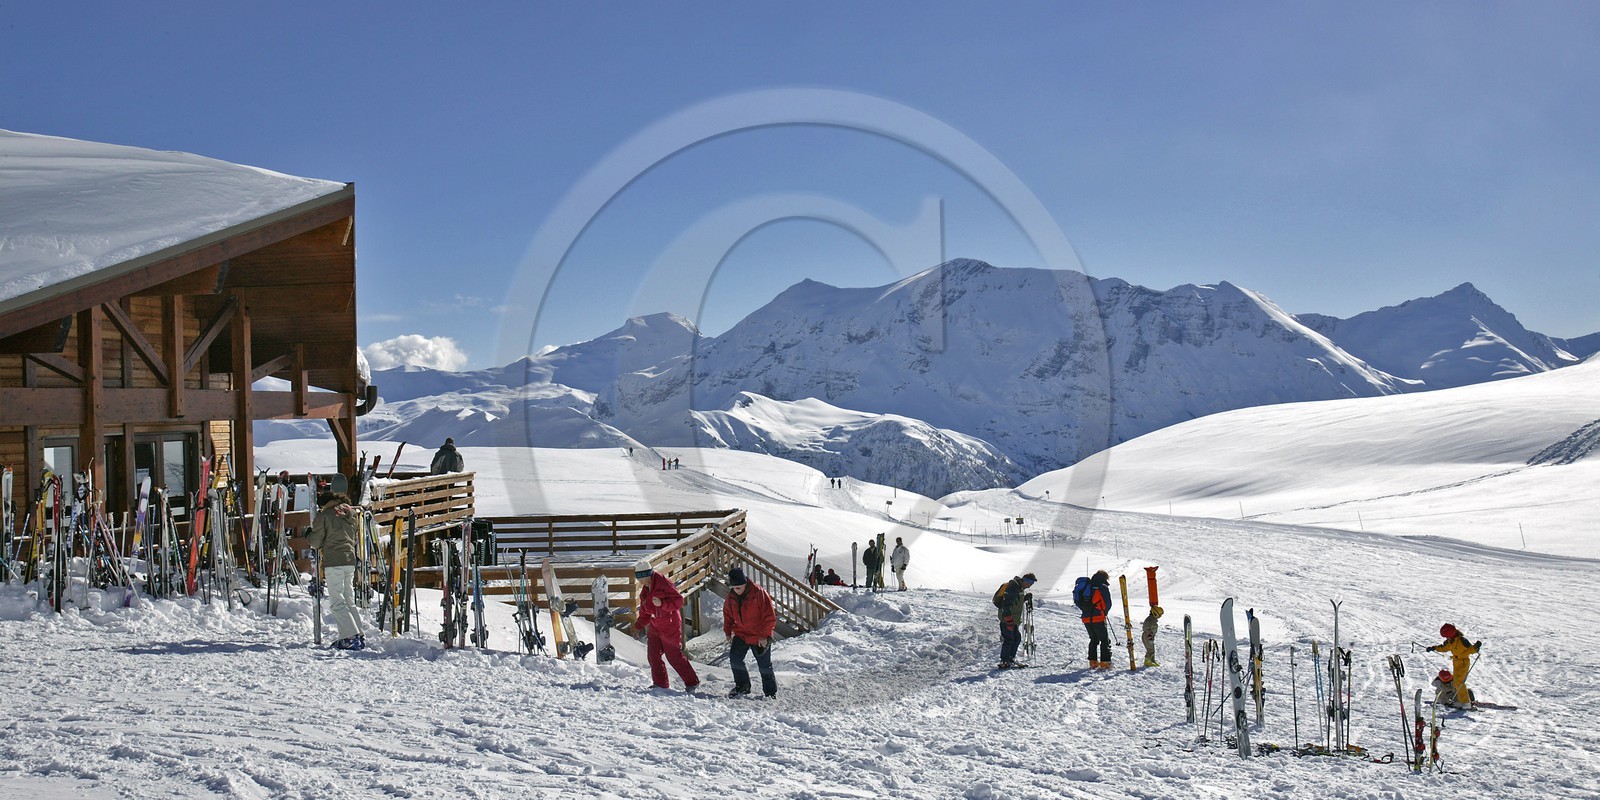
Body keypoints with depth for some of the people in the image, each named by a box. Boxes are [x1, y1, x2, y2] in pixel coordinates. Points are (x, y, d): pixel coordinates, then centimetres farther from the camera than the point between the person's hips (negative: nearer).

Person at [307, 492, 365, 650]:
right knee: (349, 601, 14)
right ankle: (359, 637, 10)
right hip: (350, 560, 7)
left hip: (333, 562, -7)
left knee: (337, 602, -5)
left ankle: (351, 637, -15)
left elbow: (316, 542, -1)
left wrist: (309, 535, 19)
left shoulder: (324, 516, -3)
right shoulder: (352, 515, 15)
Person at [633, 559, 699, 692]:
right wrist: (638, 626, 7)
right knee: (653, 655, 2)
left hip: (670, 626, -8)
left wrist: (662, 603, -30)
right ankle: (660, 684, 14)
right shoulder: (645, 591, 10)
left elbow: (678, 600, -18)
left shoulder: (663, 583, -16)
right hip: (655, 627, 8)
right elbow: (645, 612, 17)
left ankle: (692, 682, 10)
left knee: (674, 656, -3)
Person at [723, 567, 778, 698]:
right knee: (734, 658, -9)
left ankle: (771, 692, 18)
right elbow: (728, 614, 14)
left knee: (764, 665, 3)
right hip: (741, 635, 5)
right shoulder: (731, 596, -3)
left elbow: (770, 617, -17)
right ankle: (742, 685, 10)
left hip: (760, 638, -5)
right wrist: (728, 632, 8)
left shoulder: (759, 594, -20)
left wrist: (764, 635, -17)